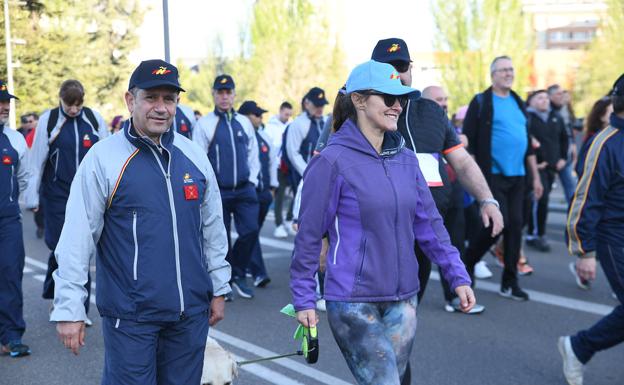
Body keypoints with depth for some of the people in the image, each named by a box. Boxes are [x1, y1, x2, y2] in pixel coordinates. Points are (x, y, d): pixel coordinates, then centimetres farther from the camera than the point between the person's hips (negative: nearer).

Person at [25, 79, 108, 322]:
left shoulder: (94, 119, 1)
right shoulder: (48, 120, -2)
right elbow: (36, 161, 0)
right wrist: (32, 197, -1)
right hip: (58, 195, -1)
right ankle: (54, 292, 21)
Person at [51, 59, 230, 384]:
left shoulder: (192, 155, 5)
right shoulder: (103, 158, -9)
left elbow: (212, 227, 12)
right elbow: (77, 239, -10)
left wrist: (218, 288, 13)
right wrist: (68, 309, -12)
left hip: (191, 312, 5)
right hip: (130, 317, -4)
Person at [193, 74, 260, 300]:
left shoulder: (244, 123, 11)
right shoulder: (204, 124, -1)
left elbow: (253, 154, 16)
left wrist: (252, 179, 5)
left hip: (244, 189, 3)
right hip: (218, 192, -3)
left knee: (250, 231, -7)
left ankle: (238, 275, 14)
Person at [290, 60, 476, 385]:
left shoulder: (406, 159, 7)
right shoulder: (332, 161, -11)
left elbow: (429, 223, 11)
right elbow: (309, 234, -8)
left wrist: (457, 276, 6)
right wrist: (304, 298, -7)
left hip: (403, 300, 6)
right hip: (353, 302, -6)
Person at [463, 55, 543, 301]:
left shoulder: (518, 103, 15)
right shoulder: (481, 102, -4)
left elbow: (527, 142, 19)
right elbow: (468, 141, -8)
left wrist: (535, 176, 16)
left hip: (517, 176, 6)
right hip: (492, 175, -6)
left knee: (516, 225, 3)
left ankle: (509, 282, 12)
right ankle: (466, 263, 13)